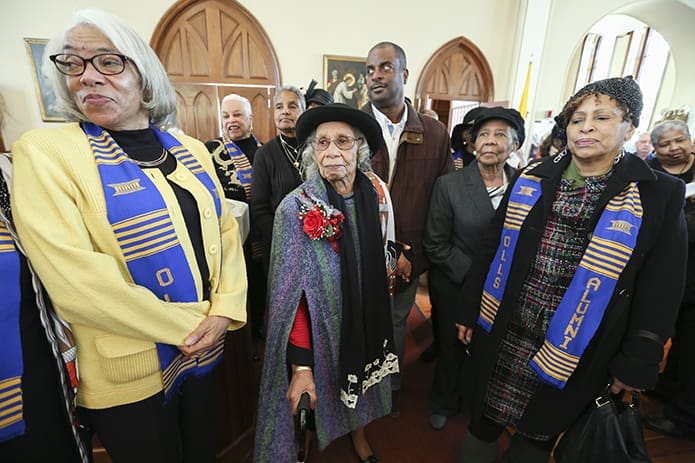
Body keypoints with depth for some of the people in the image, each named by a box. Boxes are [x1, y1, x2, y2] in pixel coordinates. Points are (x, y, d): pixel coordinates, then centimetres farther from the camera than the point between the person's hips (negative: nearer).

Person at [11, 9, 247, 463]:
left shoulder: (192, 149, 2)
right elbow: (76, 281, -20)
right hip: (127, 374, -4)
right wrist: (190, 324, -17)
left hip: (204, 351, 5)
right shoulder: (44, 151, -12)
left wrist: (225, 310, -10)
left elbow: (226, 230, 3)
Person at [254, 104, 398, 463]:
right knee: (315, 400, 18)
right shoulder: (296, 209, -21)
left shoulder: (377, 194, -9)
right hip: (320, 329, -4)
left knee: (360, 385, 26)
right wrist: (300, 365, -21)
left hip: (367, 321, 4)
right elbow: (289, 295, -20)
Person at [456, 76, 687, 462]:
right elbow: (492, 251, 3)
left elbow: (660, 293, -2)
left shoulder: (660, 196, -5)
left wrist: (636, 366, -2)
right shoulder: (532, 181, 1)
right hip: (502, 337, 2)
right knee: (484, 420, 18)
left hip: (574, 354, -2)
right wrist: (470, 311, 5)